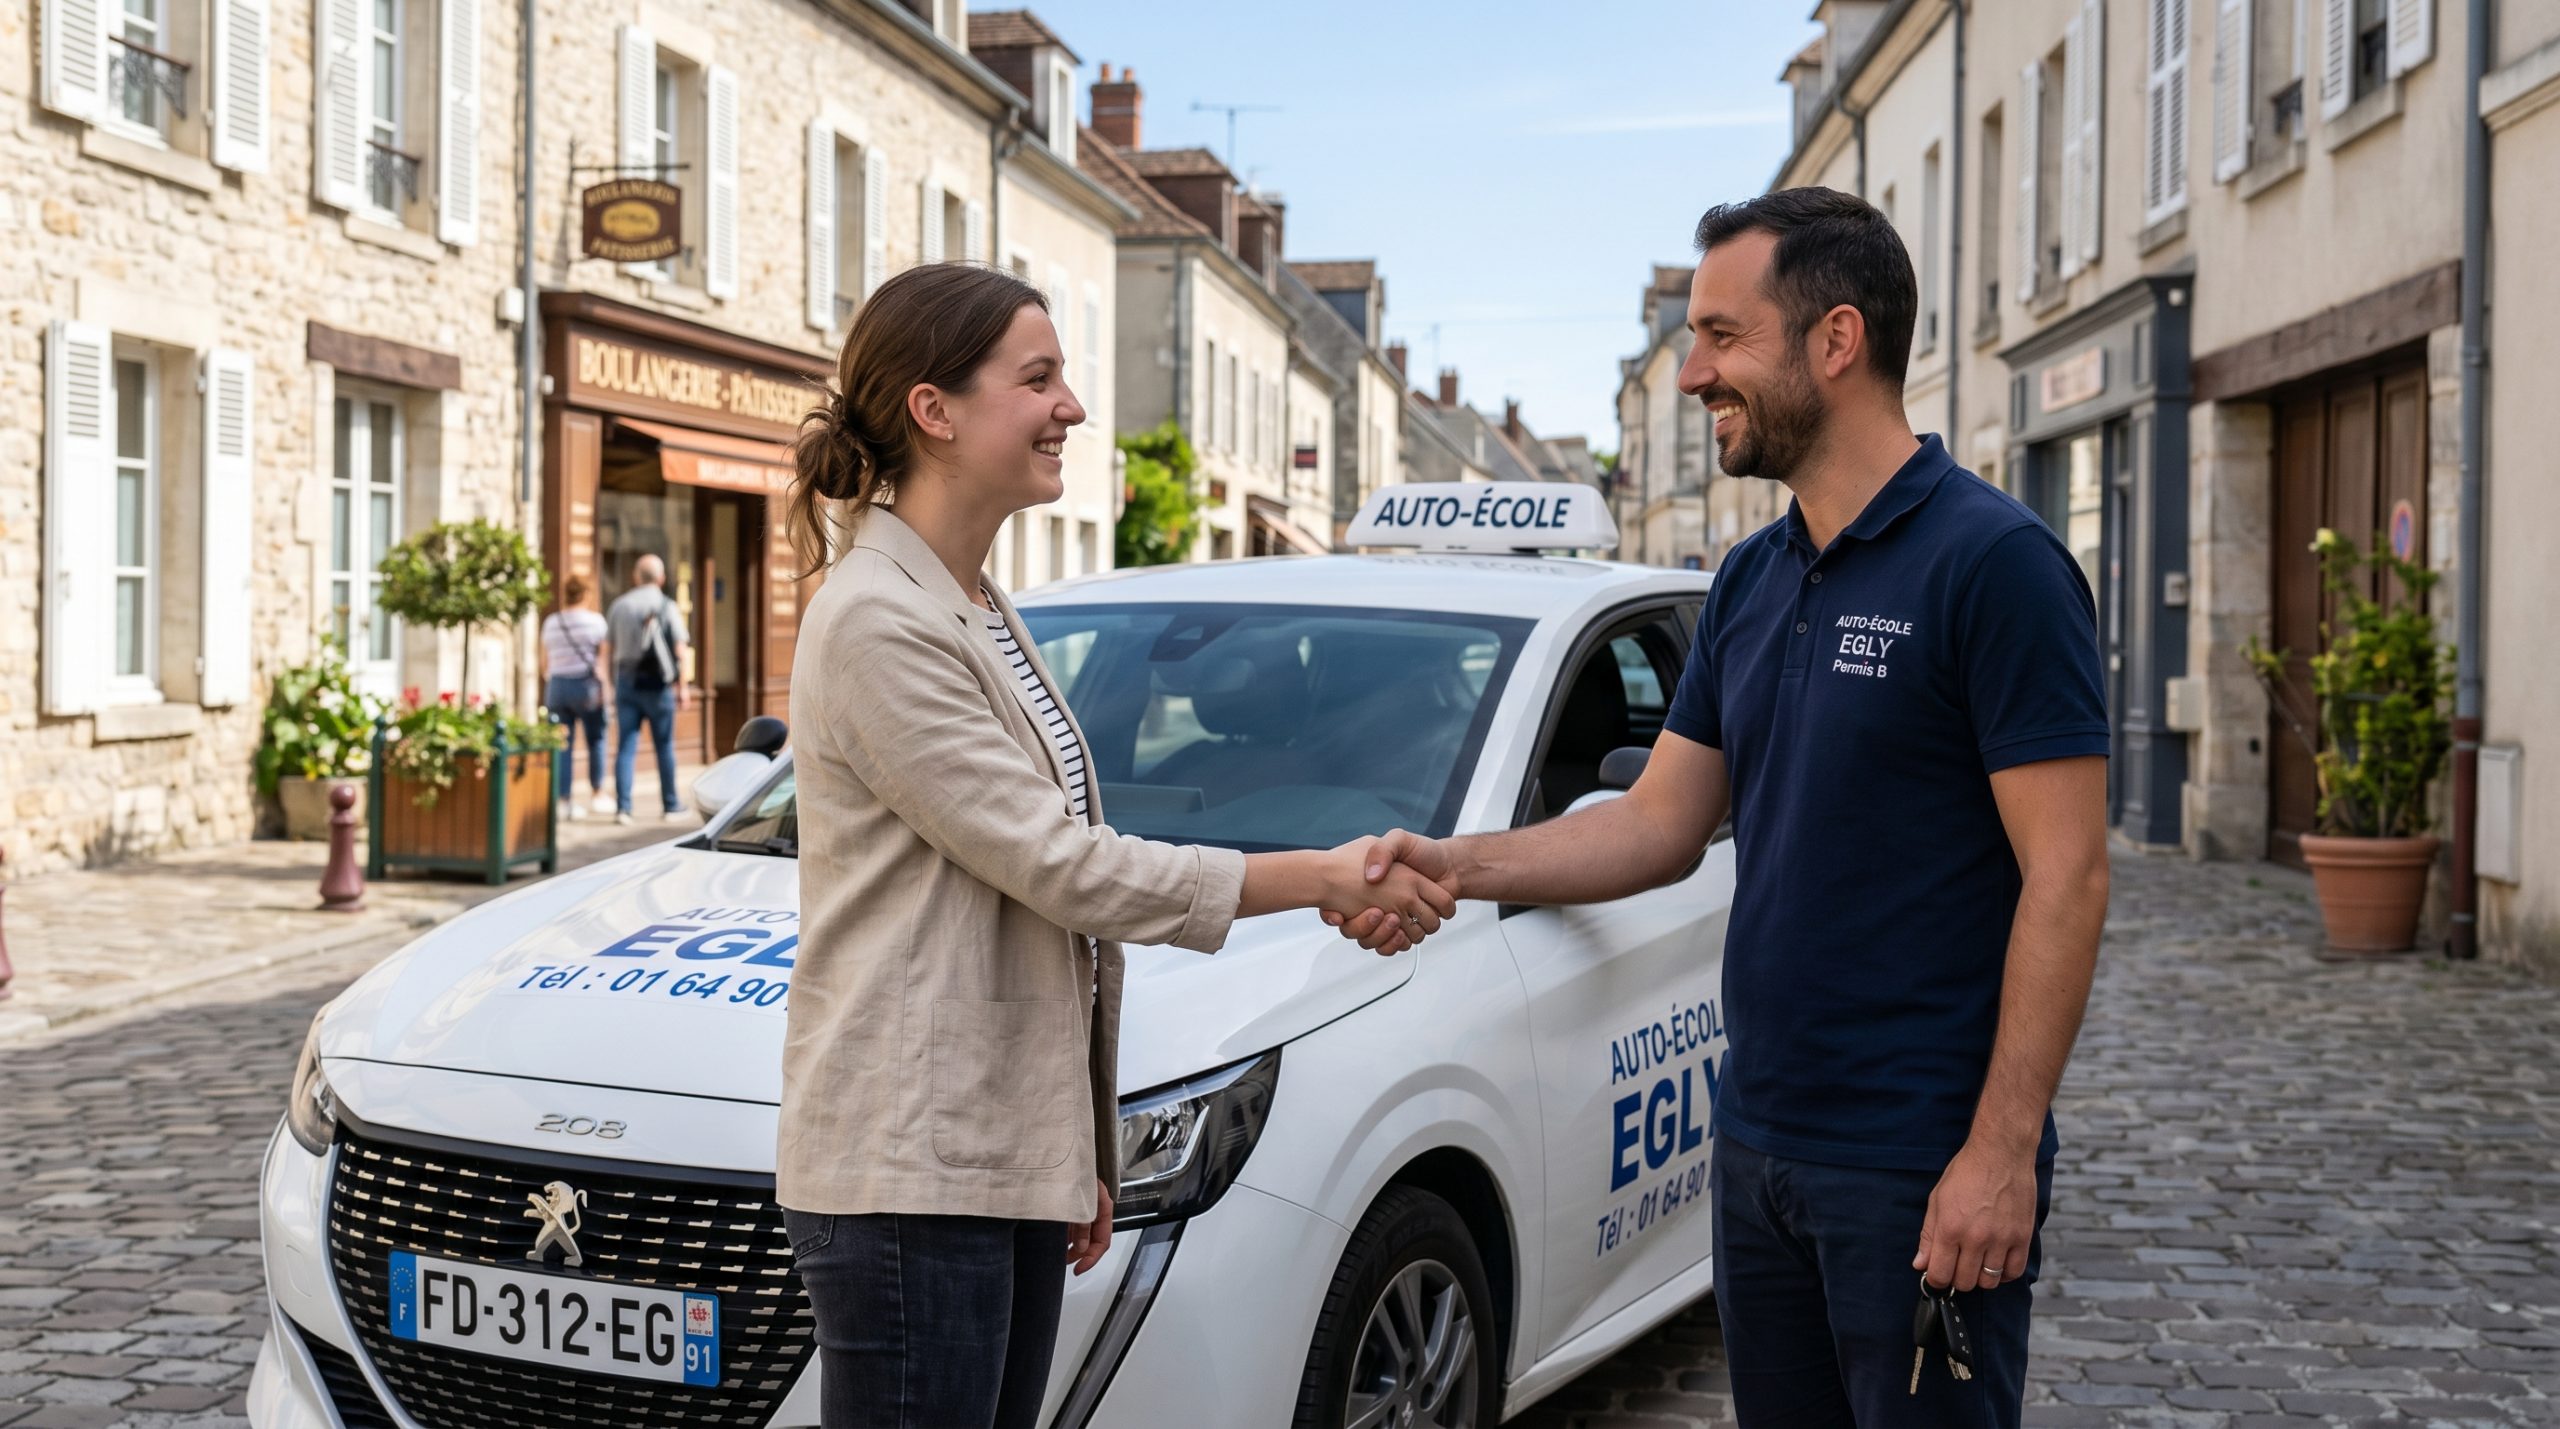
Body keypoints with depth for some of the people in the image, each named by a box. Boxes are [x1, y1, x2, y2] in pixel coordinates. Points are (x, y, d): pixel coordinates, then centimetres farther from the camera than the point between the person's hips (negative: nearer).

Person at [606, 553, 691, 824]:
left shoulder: (619, 605, 4)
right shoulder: (667, 608, -5)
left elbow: (609, 646, 6)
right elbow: (679, 651, -7)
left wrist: (614, 682, 13)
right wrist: (682, 687, -1)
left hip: (626, 682, 2)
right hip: (658, 684, -2)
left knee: (625, 747, 3)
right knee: (665, 747, 9)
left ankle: (622, 806, -6)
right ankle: (670, 805, 17)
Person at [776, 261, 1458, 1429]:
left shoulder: (979, 615, 16)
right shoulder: (876, 623, -14)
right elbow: (1061, 866, -17)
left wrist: (1080, 1155, 18)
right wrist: (1323, 879, -12)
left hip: (1007, 1154, 9)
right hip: (907, 1168, -9)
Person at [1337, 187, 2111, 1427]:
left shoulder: (1993, 560, -14)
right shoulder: (1752, 581, 10)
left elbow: (2066, 876, -16)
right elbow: (1661, 824, 12)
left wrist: (2001, 1150, -20)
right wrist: (1458, 865, -2)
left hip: (1924, 1169, -7)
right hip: (1757, 1145, 7)